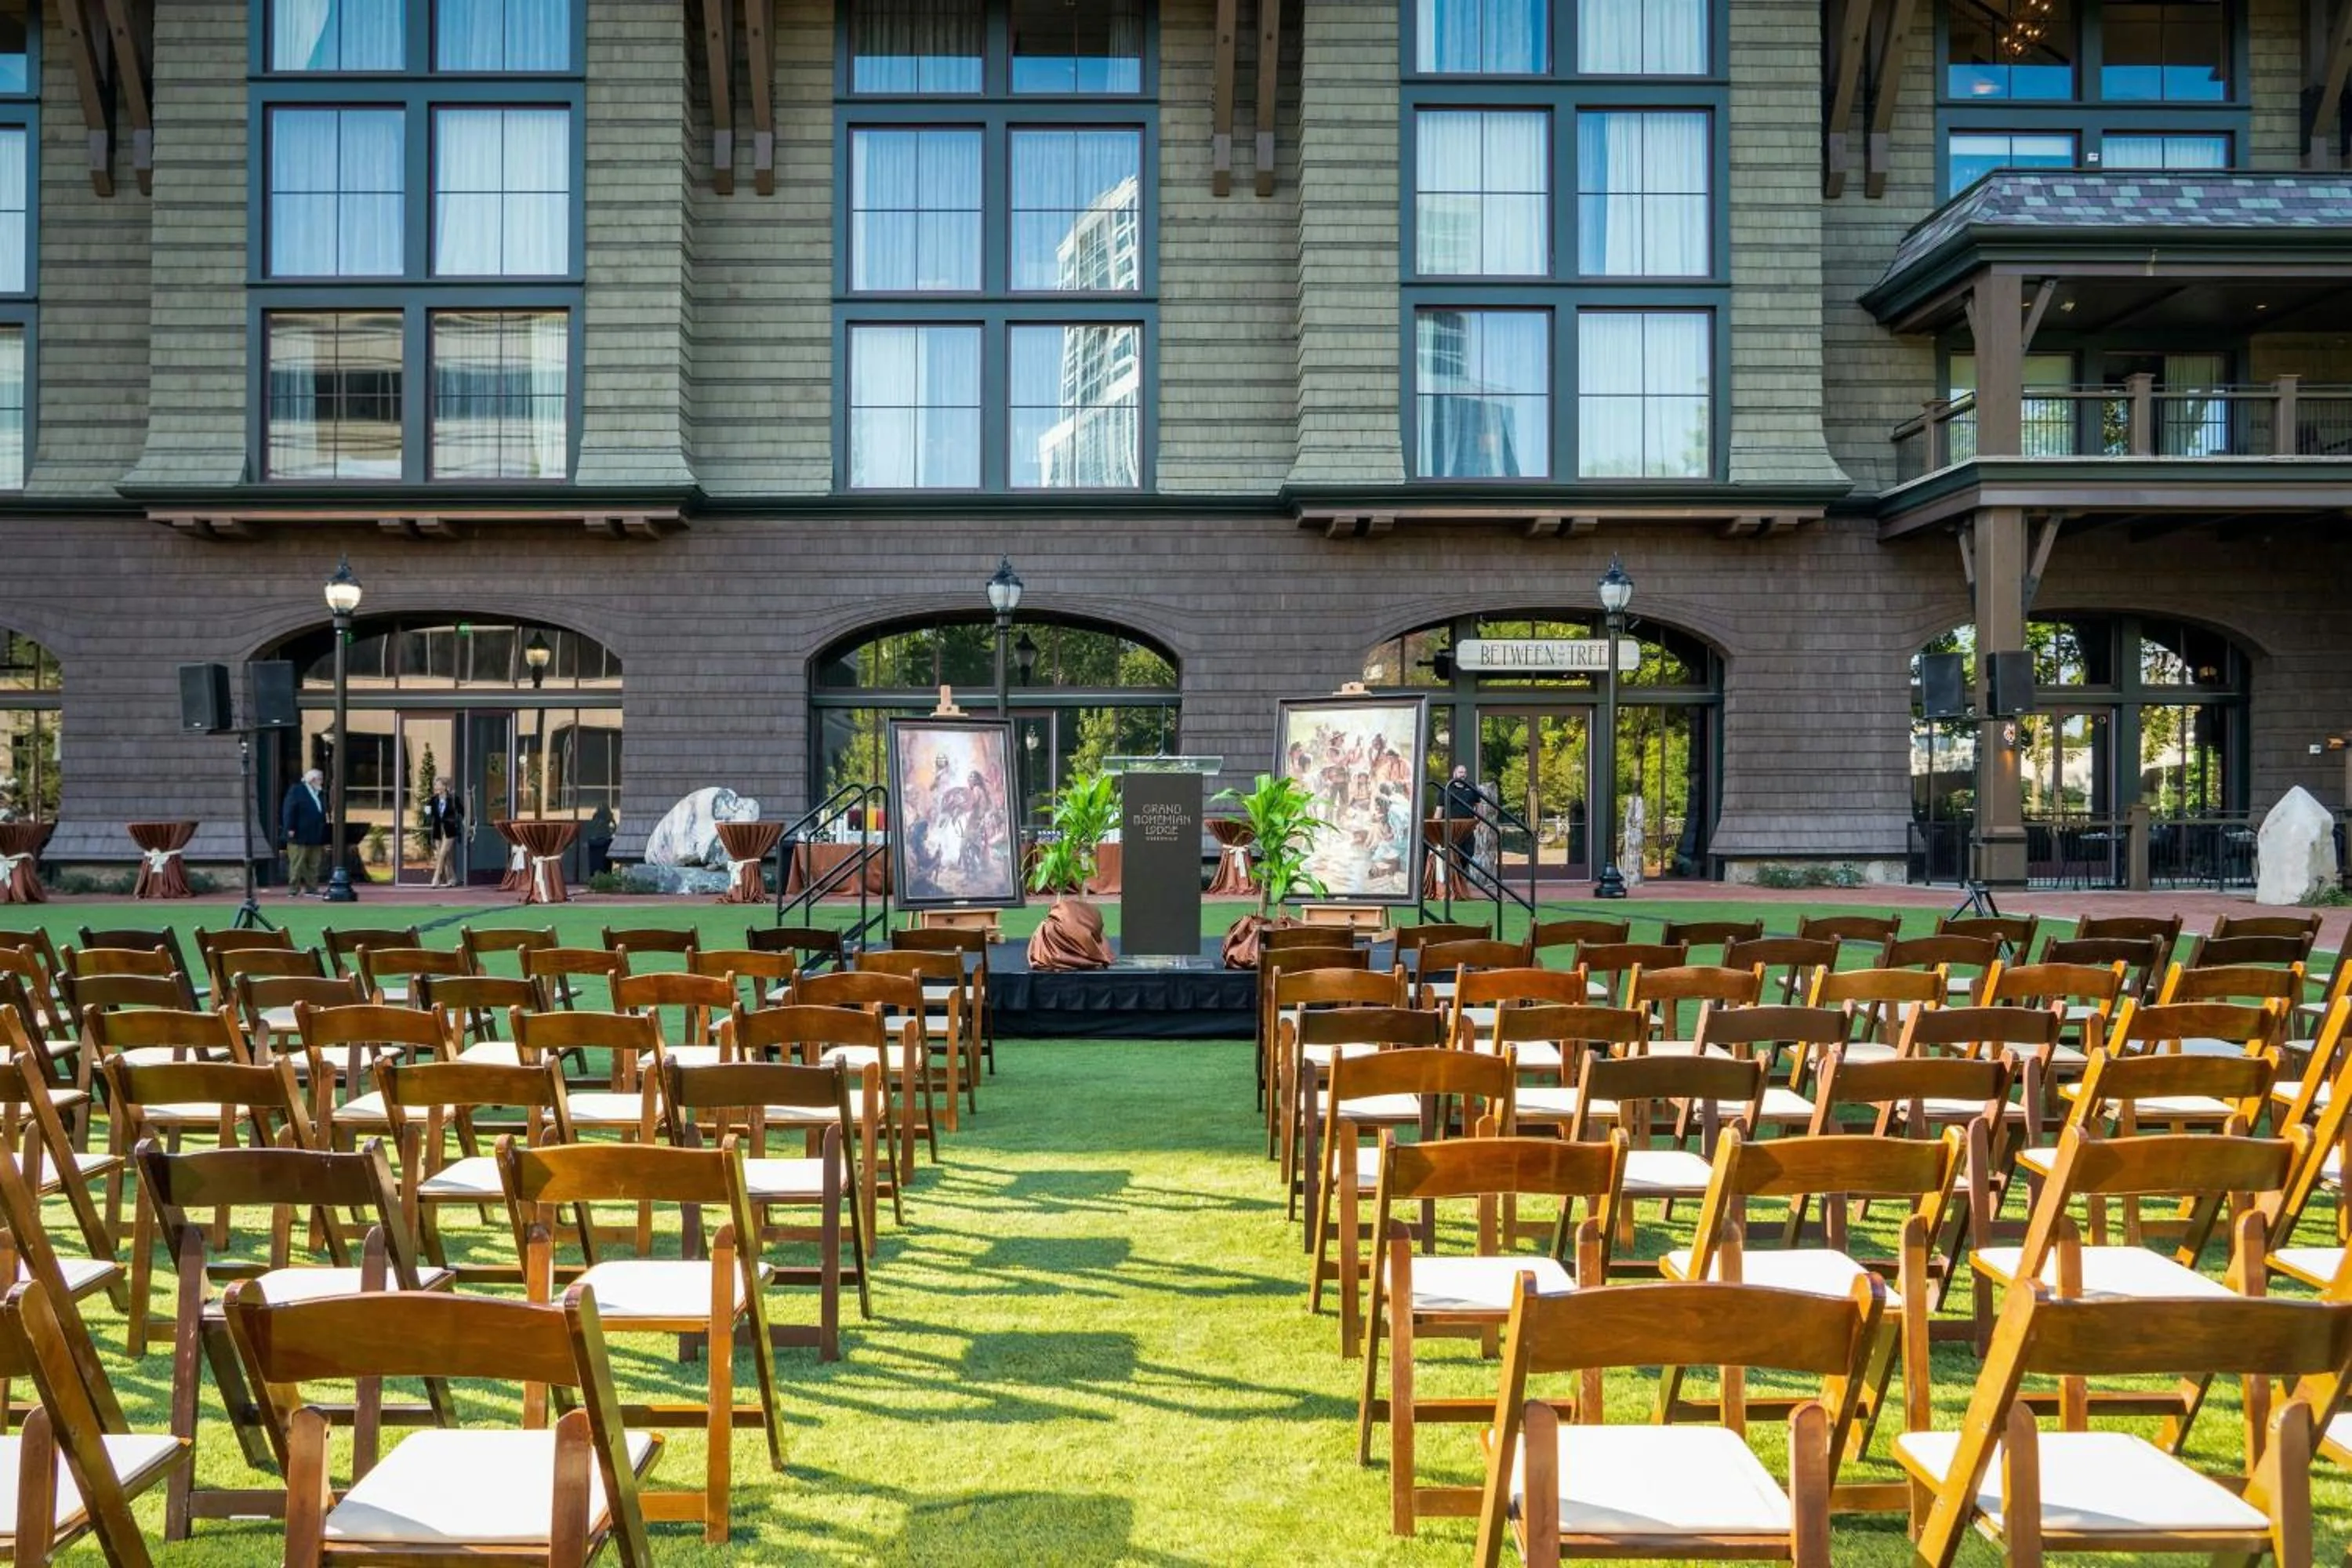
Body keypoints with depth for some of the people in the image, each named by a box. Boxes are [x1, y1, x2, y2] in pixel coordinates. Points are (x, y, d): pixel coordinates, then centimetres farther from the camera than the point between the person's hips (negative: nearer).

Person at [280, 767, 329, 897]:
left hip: (316, 837, 7)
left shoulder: (320, 794, 16)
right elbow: (289, 811, -10)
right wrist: (290, 829, -18)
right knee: (297, 865, -4)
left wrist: (323, 835, 12)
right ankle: (293, 890, 0)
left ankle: (312, 889, 12)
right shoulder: (296, 791, -4)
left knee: (314, 865, 8)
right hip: (300, 836, -7)